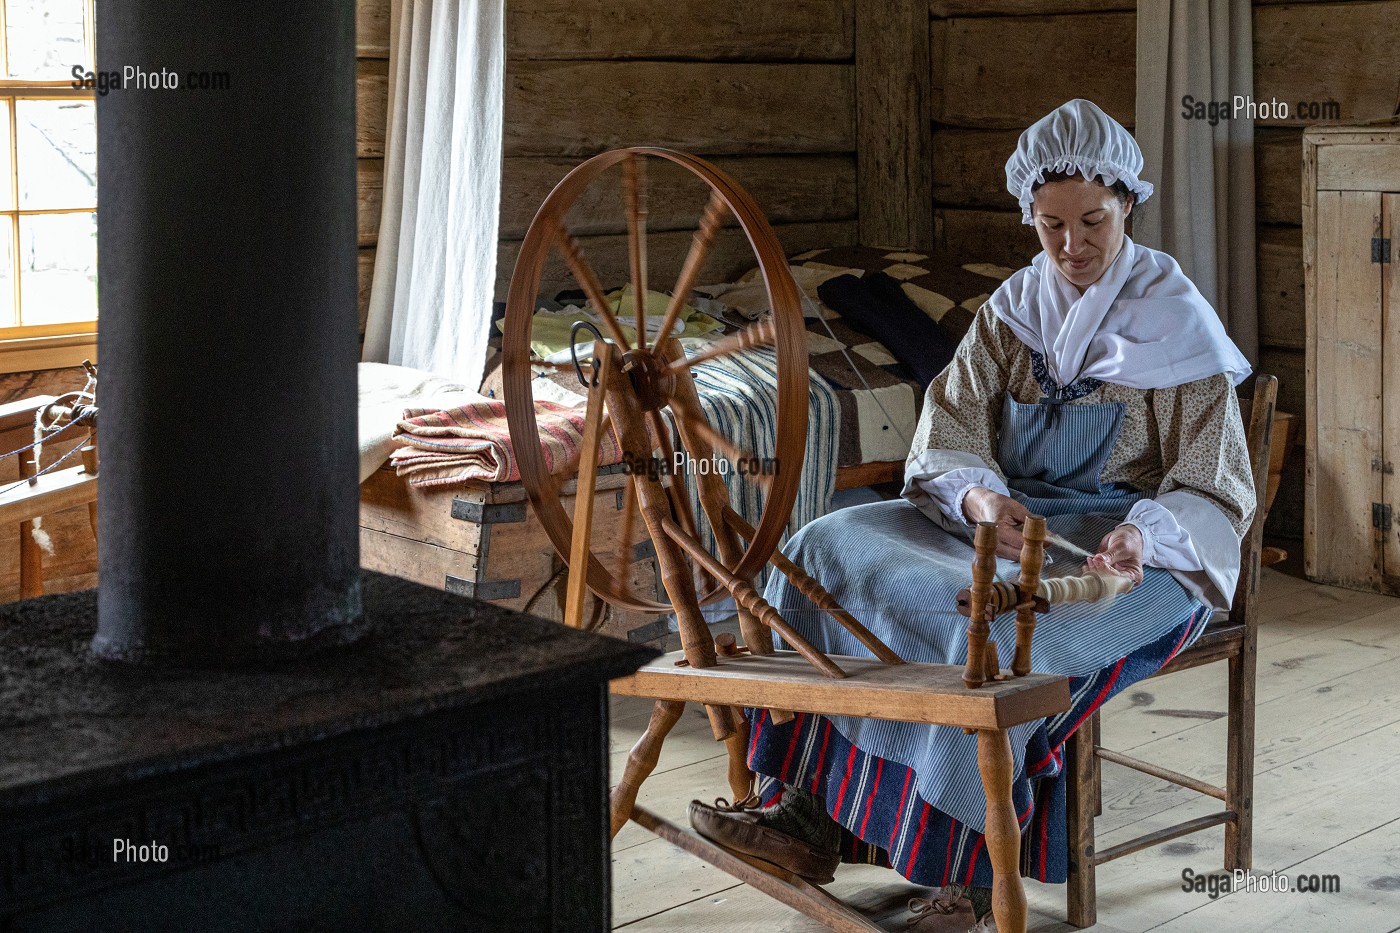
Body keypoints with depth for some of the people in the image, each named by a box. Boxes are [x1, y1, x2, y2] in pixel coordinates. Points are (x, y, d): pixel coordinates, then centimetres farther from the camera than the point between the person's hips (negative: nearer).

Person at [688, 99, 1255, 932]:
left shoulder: (1178, 324, -5)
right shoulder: (1012, 313, 8)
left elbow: (1215, 495, -7)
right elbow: (945, 442, 1)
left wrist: (1144, 534, -29)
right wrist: (978, 498, -23)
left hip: (1135, 550, -5)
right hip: (1009, 523, 6)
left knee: (998, 629, -36)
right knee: (830, 549, -14)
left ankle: (975, 861, -20)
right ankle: (812, 806, -17)